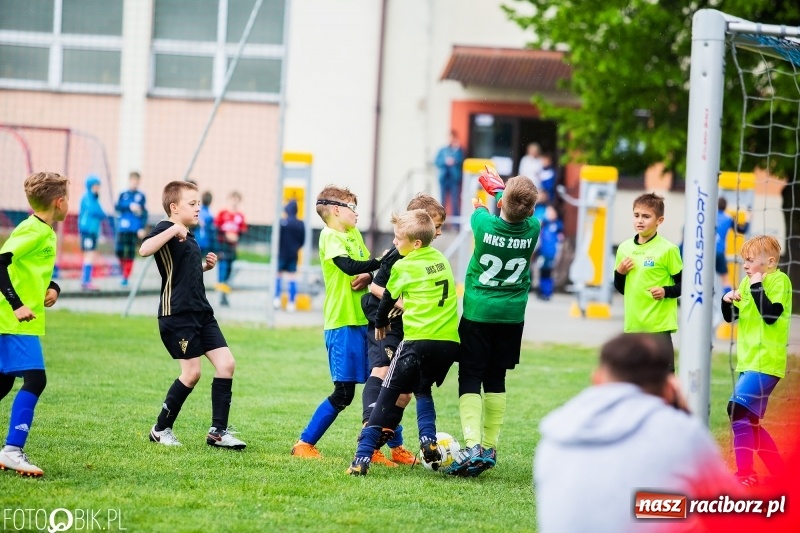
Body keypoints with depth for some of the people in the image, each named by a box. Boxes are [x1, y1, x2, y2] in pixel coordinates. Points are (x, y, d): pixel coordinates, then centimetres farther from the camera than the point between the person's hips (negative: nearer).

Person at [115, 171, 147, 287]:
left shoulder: (141, 196, 6)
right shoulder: (123, 194, 10)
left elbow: (144, 213, 4)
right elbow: (117, 207, -2)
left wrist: (142, 228, -4)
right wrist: (130, 207, -16)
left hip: (135, 229, -1)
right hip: (123, 227, 1)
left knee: (130, 252, -4)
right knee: (119, 250, -7)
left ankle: (126, 277, 1)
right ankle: (123, 267, 21)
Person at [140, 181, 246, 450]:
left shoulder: (189, 238, 18)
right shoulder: (166, 229, -10)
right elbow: (145, 249, -32)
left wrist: (204, 266, 14)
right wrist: (173, 229, -33)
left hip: (201, 313, 9)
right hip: (177, 314, -9)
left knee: (226, 363, 0)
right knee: (192, 372, -8)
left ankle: (218, 431, 4)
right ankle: (161, 429, 9)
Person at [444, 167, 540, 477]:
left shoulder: (484, 225, -17)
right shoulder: (532, 229, -9)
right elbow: (519, 214, 15)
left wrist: (479, 205, 33)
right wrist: (497, 187, 32)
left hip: (477, 312, -3)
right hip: (512, 315, 3)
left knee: (470, 379, -2)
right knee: (496, 380, 14)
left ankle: (473, 445, -19)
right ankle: (490, 448, 15)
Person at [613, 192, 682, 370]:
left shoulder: (667, 249, -8)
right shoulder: (625, 248, 8)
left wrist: (666, 291, -21)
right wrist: (620, 272, -1)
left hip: (659, 326, -6)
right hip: (632, 326, 6)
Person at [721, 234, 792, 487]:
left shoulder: (779, 280, -9)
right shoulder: (747, 282, 13)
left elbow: (771, 315, -20)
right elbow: (730, 317, 16)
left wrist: (757, 287, -17)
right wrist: (727, 301, -3)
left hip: (766, 363, -9)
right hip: (748, 362, 9)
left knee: (739, 410, -21)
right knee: (749, 421, 11)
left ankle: (745, 474, -21)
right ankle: (779, 471, 21)